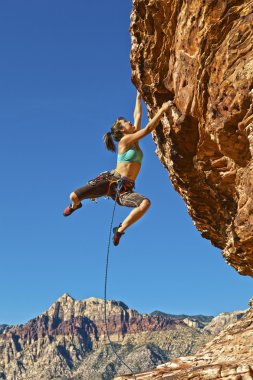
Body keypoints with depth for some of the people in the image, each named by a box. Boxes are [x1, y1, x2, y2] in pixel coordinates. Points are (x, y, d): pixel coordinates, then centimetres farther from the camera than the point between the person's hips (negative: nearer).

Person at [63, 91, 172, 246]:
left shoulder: (134, 139, 15)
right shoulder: (125, 140, -5)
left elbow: (138, 115, 19)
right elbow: (149, 128, -12)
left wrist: (139, 96, 24)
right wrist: (163, 109, -12)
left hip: (124, 189, 5)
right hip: (110, 180, -5)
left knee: (145, 203, -27)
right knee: (74, 196, -15)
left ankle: (120, 230, -12)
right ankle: (75, 206, 28)